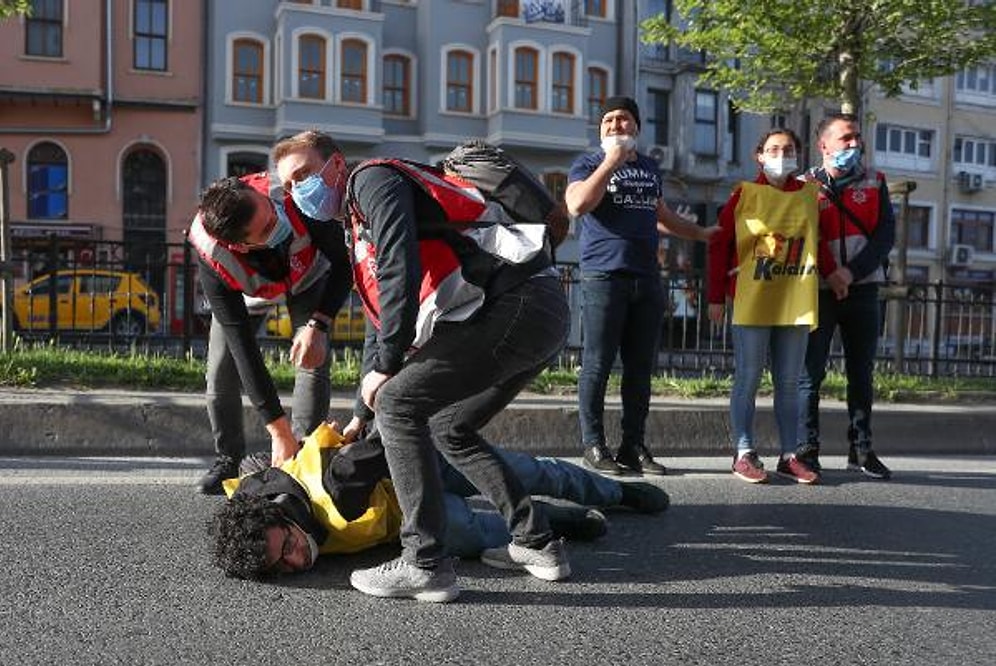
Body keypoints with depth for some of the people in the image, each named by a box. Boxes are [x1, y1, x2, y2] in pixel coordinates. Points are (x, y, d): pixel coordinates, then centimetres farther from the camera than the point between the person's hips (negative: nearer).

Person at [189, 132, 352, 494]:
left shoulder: (296, 199, -43)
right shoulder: (213, 259, -39)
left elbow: (343, 263, -25)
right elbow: (241, 342, -34)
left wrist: (317, 324, -40)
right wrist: (277, 430, -34)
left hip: (306, 276, 0)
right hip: (245, 294, 0)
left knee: (313, 362, -15)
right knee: (222, 372, -6)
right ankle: (227, 460, 17)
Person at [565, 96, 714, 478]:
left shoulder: (650, 168, 21)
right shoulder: (588, 164, 4)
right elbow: (577, 206, -16)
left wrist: (704, 234, 39)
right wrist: (611, 161, -10)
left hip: (647, 279, 6)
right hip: (603, 277, -5)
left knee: (641, 369, 6)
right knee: (598, 365, -4)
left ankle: (634, 446, 13)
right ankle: (594, 446, 4)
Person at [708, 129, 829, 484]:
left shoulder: (811, 194, 10)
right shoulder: (745, 193, 0)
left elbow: (819, 242, 18)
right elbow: (720, 244, 0)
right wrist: (716, 297, -3)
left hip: (797, 304, 4)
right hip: (751, 304, -3)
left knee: (789, 384, 9)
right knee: (747, 381, 0)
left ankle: (789, 456, 17)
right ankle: (744, 454, 8)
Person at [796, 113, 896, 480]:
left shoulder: (874, 182, 10)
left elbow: (886, 233, 0)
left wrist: (852, 272, -14)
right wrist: (829, 274, -14)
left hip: (863, 289, 3)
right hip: (818, 291, -3)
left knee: (861, 373, 8)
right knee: (810, 373, -2)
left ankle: (861, 449, 18)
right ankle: (807, 449, 6)